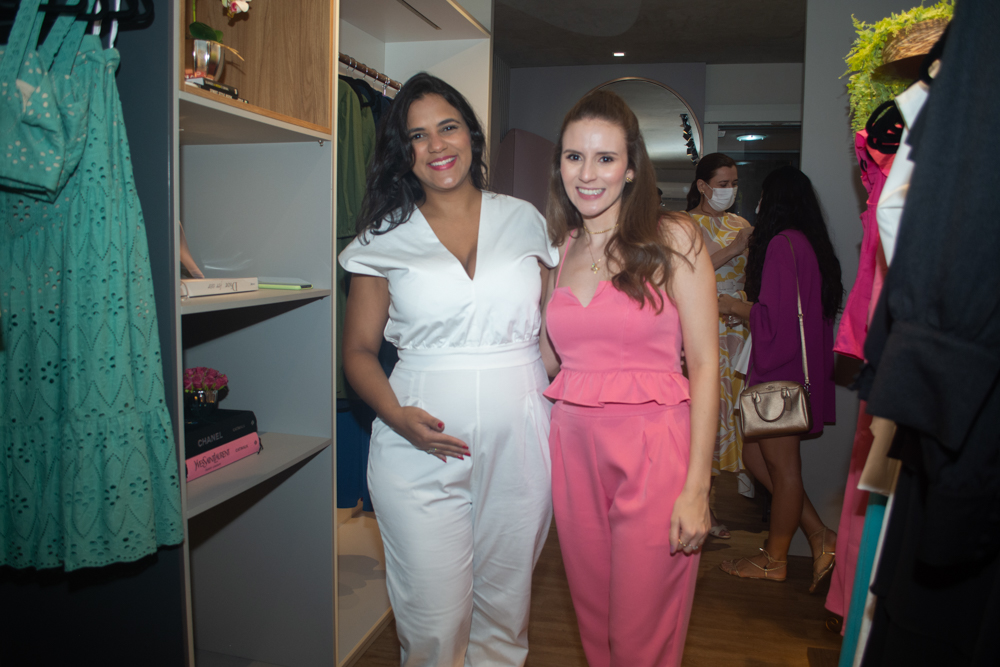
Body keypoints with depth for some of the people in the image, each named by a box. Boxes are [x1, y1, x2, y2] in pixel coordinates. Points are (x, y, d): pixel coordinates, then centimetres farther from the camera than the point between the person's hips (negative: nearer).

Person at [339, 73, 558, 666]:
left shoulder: (524, 220, 7)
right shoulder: (385, 238, 3)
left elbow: (553, 328, 12)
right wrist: (397, 416, -13)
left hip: (519, 444, 2)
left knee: (505, 607, 16)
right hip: (422, 451, -1)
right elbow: (359, 350, 5)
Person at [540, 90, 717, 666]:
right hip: (573, 448, 4)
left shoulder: (673, 239, -3)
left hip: (653, 450, -4)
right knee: (593, 620, 16)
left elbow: (705, 363, -7)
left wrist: (696, 487, -12)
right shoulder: (559, 251, 11)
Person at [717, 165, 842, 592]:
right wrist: (743, 307, 22)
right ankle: (820, 536, 19)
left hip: (781, 372, -9)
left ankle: (774, 560, 19)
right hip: (796, 369, 9)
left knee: (782, 466, 4)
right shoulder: (811, 244, 13)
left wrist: (734, 306, -3)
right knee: (755, 456, 15)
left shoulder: (782, 242, -15)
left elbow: (775, 318, -20)